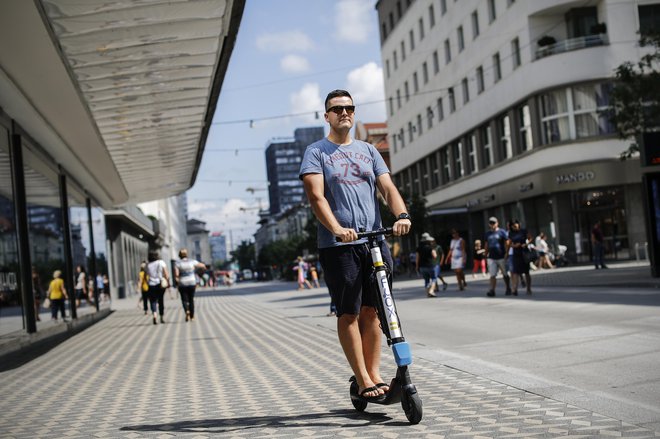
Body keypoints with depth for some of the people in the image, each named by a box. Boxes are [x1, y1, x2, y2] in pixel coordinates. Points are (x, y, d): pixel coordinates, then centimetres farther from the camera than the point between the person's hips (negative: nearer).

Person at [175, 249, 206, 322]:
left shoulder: (177, 263, -6)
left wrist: (177, 279, 6)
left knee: (184, 300, 5)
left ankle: (187, 311, -23)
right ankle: (192, 316, 14)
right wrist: (204, 266, 36)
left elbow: (176, 275, -14)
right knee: (191, 300, 13)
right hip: (192, 283, 2)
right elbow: (202, 265, 14)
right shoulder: (192, 262, 0)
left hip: (182, 284, -2)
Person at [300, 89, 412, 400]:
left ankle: (374, 373, 15)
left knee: (372, 310, 7)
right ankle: (363, 381, 1)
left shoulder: (368, 150, 17)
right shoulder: (316, 152, 4)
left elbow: (387, 187, 5)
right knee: (349, 314, -3)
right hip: (339, 245, -4)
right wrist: (337, 229, -26)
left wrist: (402, 215, -15)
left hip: (375, 241, 4)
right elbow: (316, 196, -9)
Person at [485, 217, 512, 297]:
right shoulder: (487, 234, 13)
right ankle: (492, 290, -14)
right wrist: (486, 257, 13)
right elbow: (486, 246, 17)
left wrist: (506, 254, -12)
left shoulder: (502, 232, 0)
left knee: (505, 274, 9)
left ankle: (508, 289, 23)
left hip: (501, 257, -3)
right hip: (491, 258, 3)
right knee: (492, 275, -8)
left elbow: (507, 244, -4)